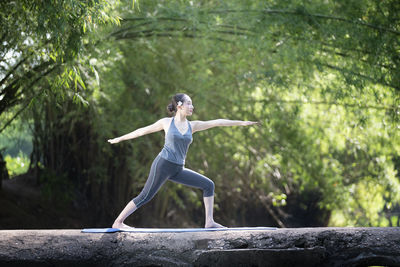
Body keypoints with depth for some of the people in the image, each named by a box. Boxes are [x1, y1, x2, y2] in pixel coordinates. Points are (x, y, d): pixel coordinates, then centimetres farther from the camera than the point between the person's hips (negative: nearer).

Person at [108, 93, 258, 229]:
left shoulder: (192, 126, 10)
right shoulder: (166, 122, 1)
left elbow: (217, 122, 8)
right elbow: (143, 130, 10)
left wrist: (241, 123, 7)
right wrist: (120, 138, 17)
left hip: (178, 169, 6)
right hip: (163, 164, -5)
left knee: (208, 185, 0)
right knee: (145, 197, -9)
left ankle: (209, 222, 0)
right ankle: (117, 222, -1)